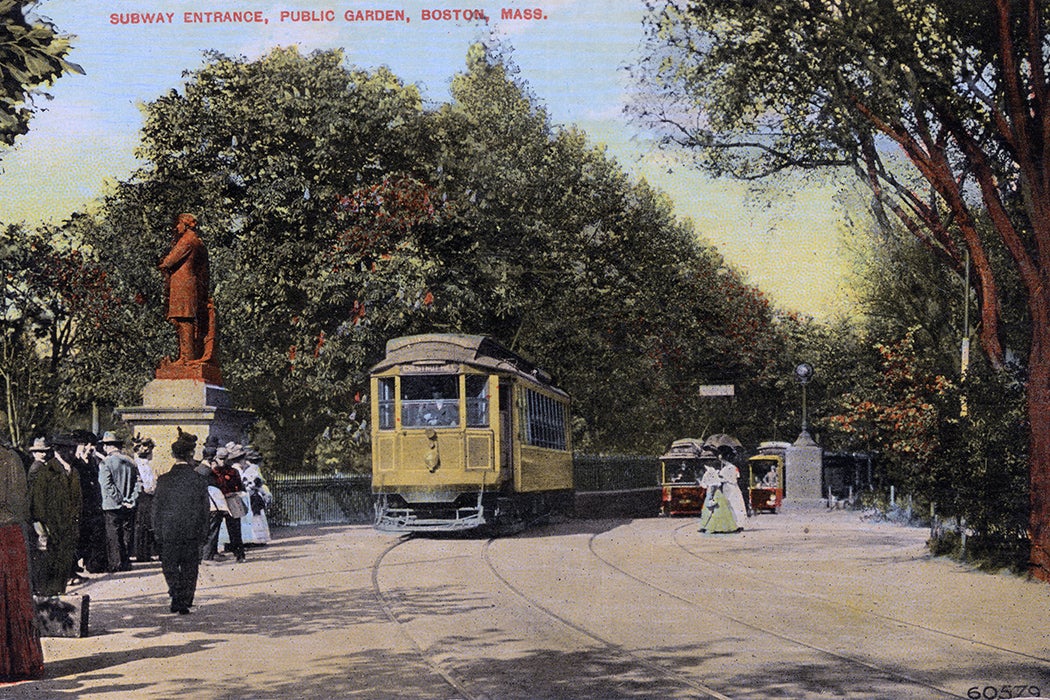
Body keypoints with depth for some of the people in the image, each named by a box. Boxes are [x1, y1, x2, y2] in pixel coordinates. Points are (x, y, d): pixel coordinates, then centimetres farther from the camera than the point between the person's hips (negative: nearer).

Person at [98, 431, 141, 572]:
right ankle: (126, 563, 16)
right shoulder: (130, 461, 6)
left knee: (113, 536, 3)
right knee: (127, 535, 11)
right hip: (129, 508, 5)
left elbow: (107, 485, -17)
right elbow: (138, 483, 4)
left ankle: (114, 564, 5)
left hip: (112, 507, -5)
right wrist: (132, 500, 0)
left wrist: (120, 501, -13)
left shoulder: (105, 463, -9)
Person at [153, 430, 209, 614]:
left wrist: (157, 533, 7)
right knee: (189, 567, 11)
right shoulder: (199, 481, -5)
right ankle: (185, 602, 12)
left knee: (169, 564, 11)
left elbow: (157, 507, -1)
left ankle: (176, 596, -8)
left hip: (169, 530, -1)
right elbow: (204, 509, 1)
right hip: (192, 532, 1)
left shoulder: (164, 479, -6)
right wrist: (203, 533, 10)